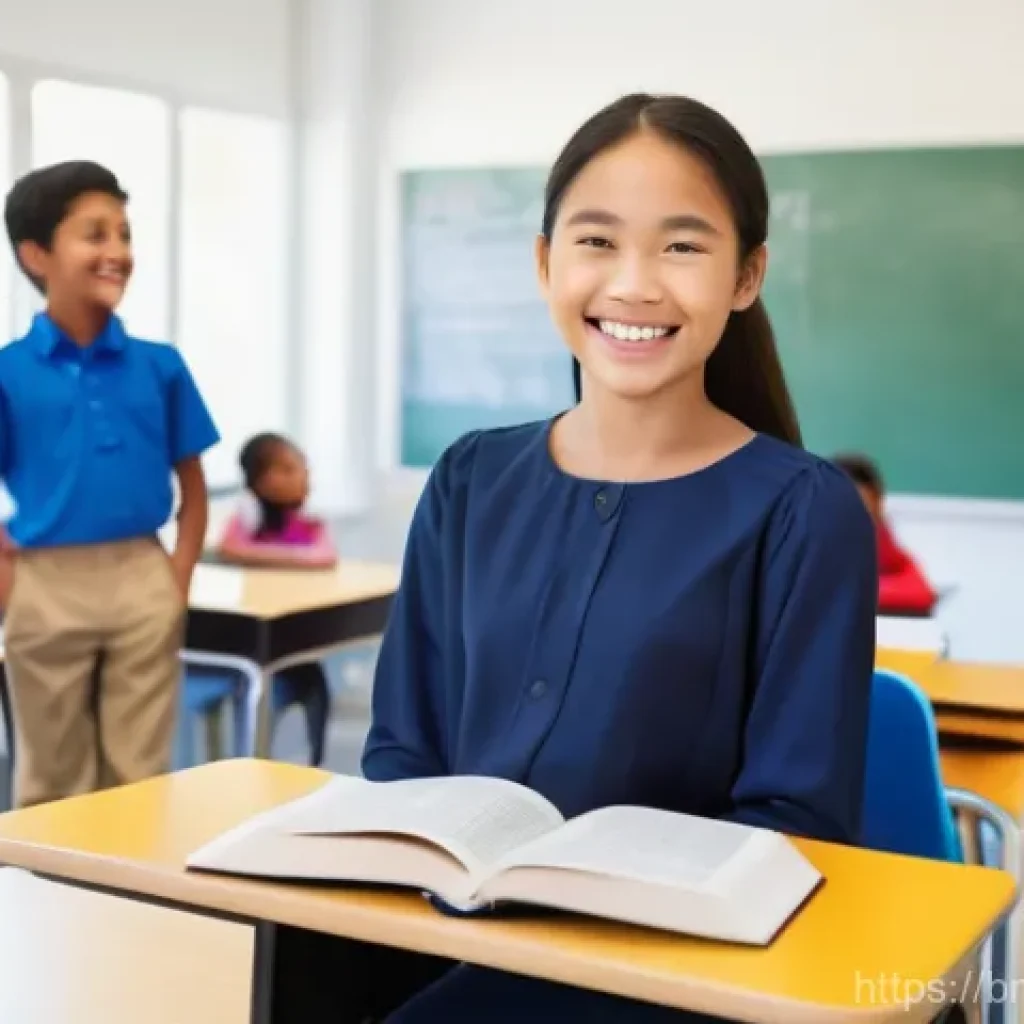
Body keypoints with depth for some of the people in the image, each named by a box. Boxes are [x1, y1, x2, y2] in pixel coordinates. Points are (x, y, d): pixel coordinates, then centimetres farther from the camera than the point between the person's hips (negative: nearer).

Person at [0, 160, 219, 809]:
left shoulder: (160, 366, 1)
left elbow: (193, 487, 8)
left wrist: (178, 583, -3)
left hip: (142, 582, 2)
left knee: (140, 774, 10)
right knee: (53, 780, 13)